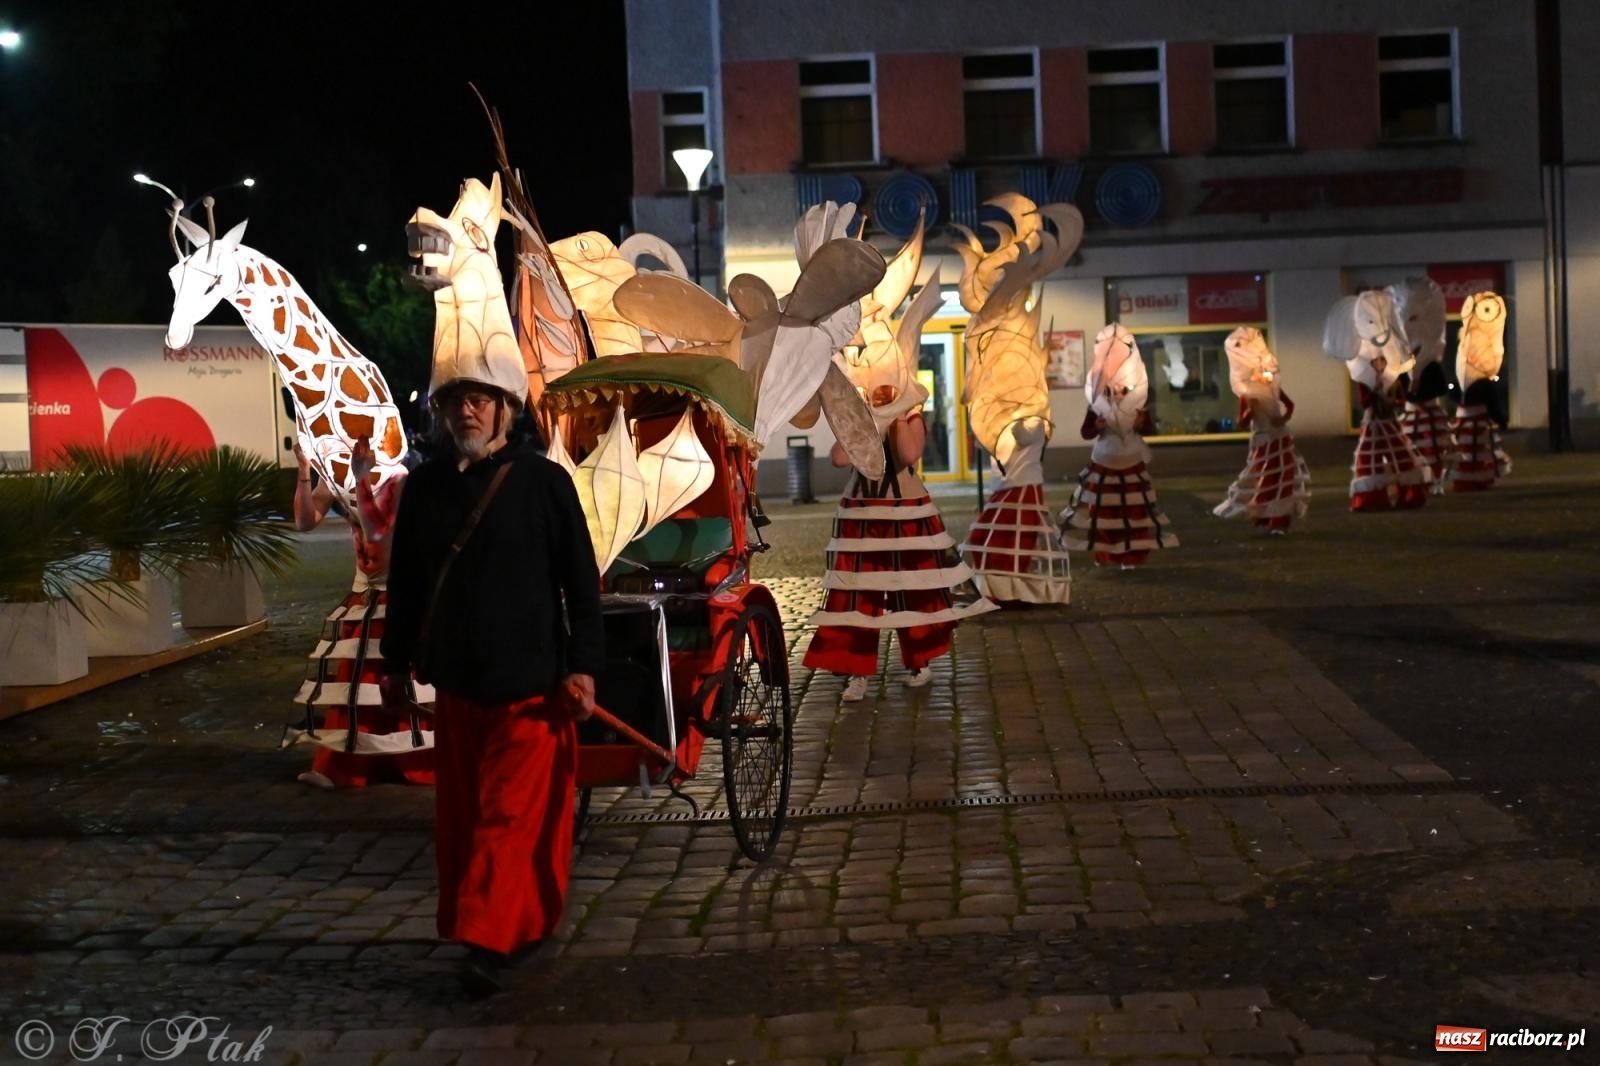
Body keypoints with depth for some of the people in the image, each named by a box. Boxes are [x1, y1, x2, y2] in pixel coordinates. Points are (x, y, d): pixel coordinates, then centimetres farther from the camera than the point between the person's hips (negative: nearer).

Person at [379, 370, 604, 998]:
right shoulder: (424, 487, 6)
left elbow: (581, 581, -6)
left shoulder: (543, 481, -7)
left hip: (529, 679, -5)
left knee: (511, 814, -7)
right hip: (455, 680, 5)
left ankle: (487, 942, -4)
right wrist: (396, 662, 16)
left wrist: (583, 666, -10)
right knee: (462, 816, 11)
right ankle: (522, 922, 25)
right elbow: (404, 580, 14)